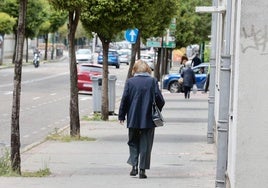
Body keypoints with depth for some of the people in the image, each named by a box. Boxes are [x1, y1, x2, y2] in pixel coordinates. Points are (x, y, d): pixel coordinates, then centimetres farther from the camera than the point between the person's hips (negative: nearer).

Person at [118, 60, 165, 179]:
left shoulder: (130, 82, -3)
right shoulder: (152, 81, -4)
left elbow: (124, 100, -3)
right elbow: (160, 100, -6)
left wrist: (121, 116, 6)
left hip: (133, 119, 0)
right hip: (148, 120, 0)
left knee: (133, 142, 15)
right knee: (145, 145, 7)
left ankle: (134, 166, 0)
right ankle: (142, 170, 5)